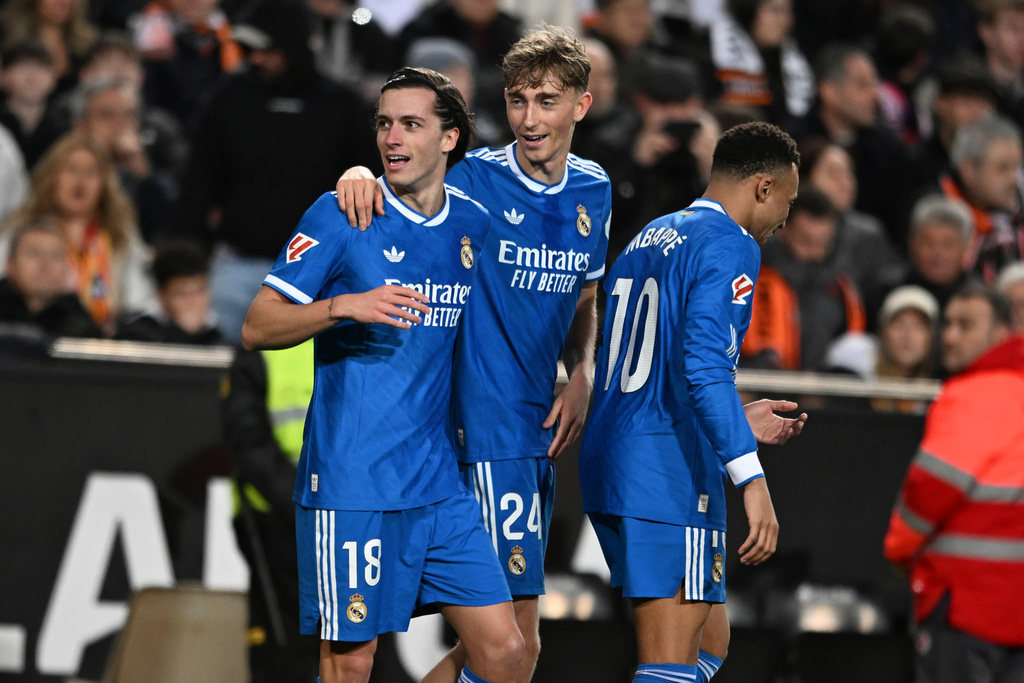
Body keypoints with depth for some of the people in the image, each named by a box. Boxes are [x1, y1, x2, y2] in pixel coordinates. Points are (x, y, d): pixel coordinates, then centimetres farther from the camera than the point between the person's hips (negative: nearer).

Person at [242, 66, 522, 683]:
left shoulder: (473, 222, 10)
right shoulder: (340, 216, -5)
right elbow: (257, 329, -6)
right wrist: (345, 307, -21)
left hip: (439, 481, 5)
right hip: (351, 485, -5)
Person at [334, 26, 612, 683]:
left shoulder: (593, 192, 10)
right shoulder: (474, 180, -8)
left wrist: (582, 376, 5)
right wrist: (360, 176, -25)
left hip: (543, 428, 7)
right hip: (488, 427, -7)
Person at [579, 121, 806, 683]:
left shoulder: (646, 240, 21)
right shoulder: (729, 246, -8)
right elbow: (704, 366, -22)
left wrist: (739, 424, 30)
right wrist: (751, 476, -28)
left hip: (607, 465, 9)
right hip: (671, 474, -9)